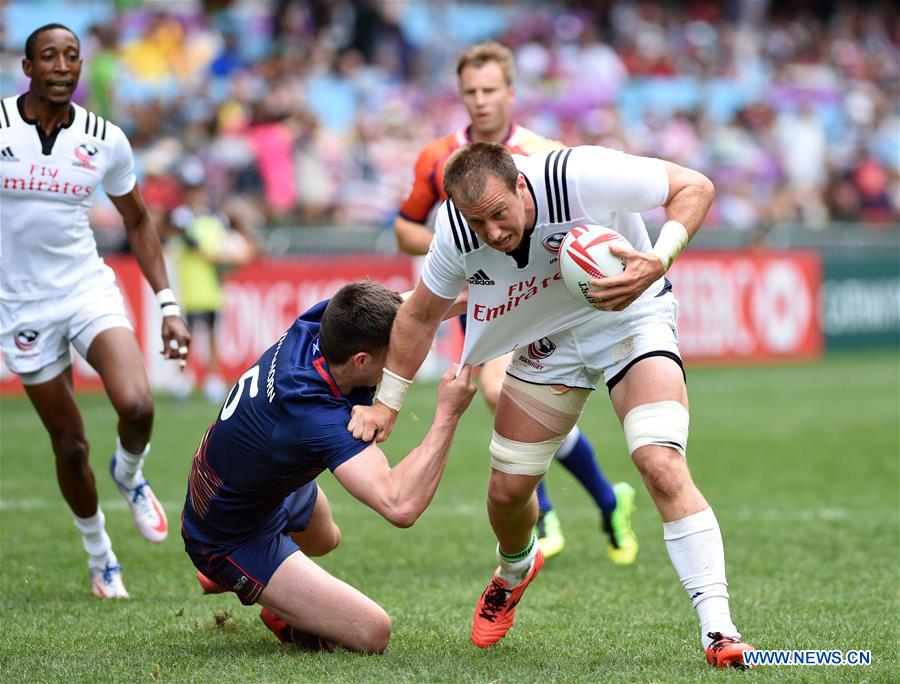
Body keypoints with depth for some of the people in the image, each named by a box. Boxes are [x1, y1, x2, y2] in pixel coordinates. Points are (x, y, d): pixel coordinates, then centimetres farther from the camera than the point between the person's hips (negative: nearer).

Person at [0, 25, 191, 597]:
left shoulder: (106, 140, -3)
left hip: (89, 288, 1)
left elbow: (137, 221, 11)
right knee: (70, 446, 5)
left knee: (136, 406, -23)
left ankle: (129, 474, 12)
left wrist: (168, 304, 6)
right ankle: (99, 556, 28)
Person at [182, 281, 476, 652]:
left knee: (325, 538, 40)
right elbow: (400, 506, -52)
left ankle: (226, 576, 59)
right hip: (235, 542, -9)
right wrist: (447, 415, -47)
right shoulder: (316, 417, -42)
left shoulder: (308, 329, -19)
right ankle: (282, 619, 9)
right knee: (372, 633, -17)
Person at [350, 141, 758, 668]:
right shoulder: (456, 235, -22)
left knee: (663, 466, -25)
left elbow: (695, 187, -24)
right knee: (508, 489, 8)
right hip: (547, 341, 4)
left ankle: (719, 632, -23)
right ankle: (515, 570, 47)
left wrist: (659, 261, -38)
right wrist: (386, 403, -3)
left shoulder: (581, 177, -34)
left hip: (632, 319, -4)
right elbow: (420, 316, -2)